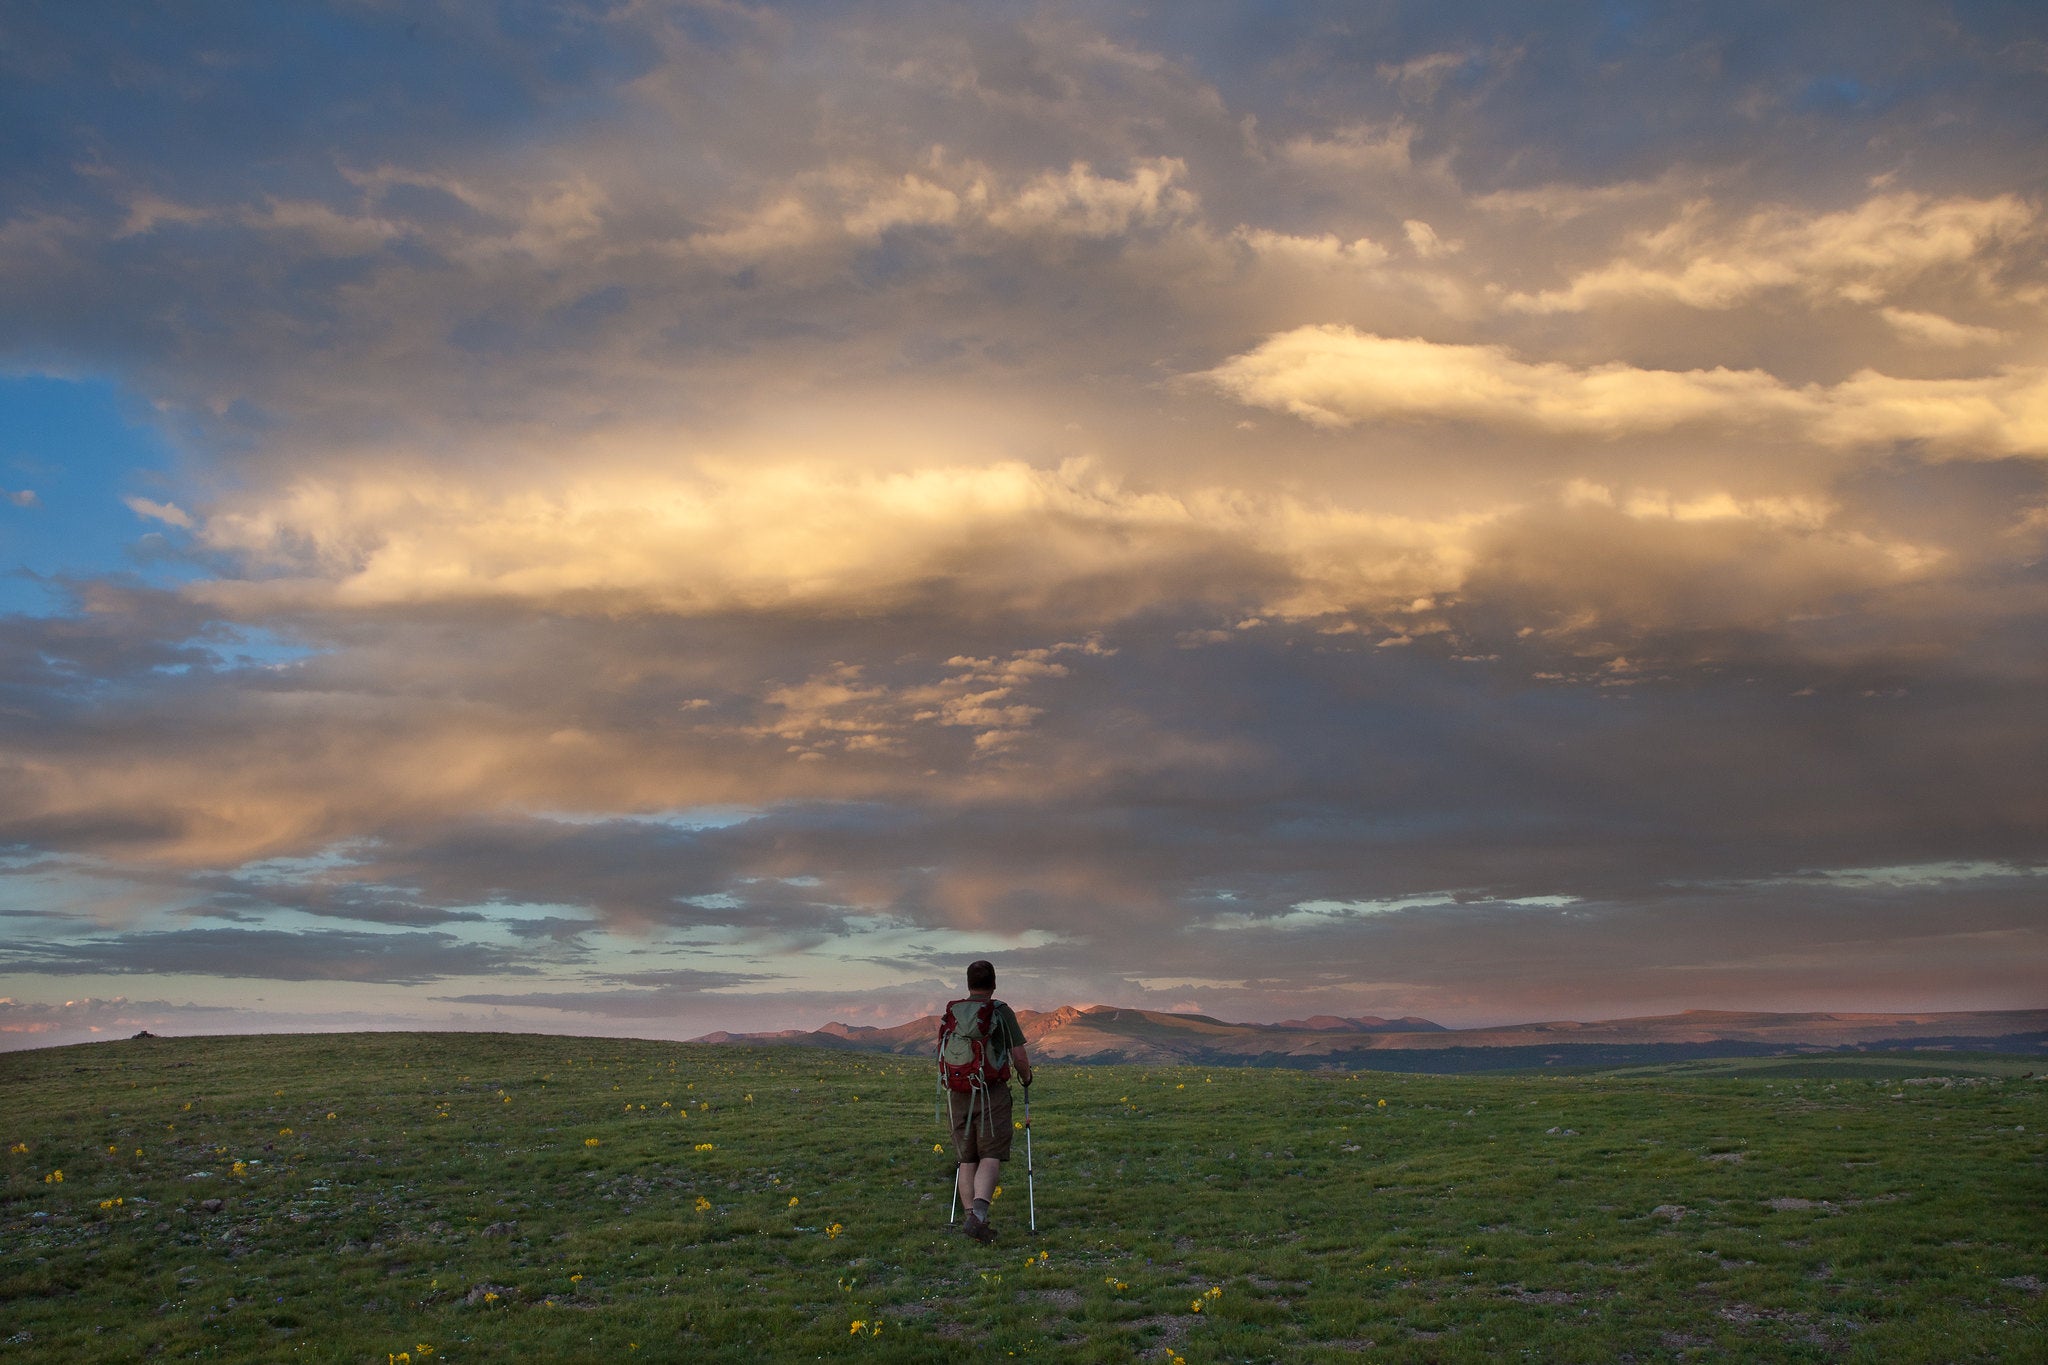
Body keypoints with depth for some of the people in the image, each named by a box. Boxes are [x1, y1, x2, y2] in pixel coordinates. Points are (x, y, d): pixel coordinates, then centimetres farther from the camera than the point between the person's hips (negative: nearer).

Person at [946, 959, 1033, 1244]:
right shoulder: (1002, 1012, -2)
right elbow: (1019, 1056, -4)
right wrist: (1026, 1078, 17)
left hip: (958, 1093, 4)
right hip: (992, 1093, -4)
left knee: (967, 1160, 12)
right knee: (990, 1158, -5)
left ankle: (972, 1218, 10)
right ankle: (977, 1215, -23)